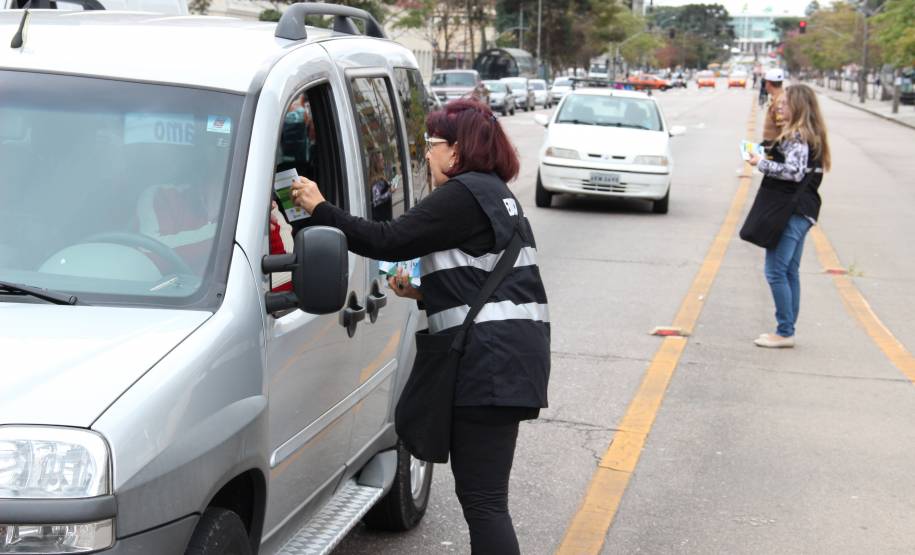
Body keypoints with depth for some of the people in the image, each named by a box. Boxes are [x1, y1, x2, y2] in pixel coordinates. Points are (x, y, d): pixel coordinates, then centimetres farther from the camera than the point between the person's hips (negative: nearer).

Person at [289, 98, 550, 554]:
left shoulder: (463, 195, -10)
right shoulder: (494, 194, 23)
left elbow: (388, 242, -15)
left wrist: (320, 209, -6)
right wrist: (423, 292, 21)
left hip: (491, 358, -11)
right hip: (509, 353, 11)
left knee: (482, 498, -9)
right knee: (481, 493, 16)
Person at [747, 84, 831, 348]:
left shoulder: (796, 136, -13)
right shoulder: (812, 137, 17)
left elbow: (794, 171, -24)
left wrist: (761, 163, -14)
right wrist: (767, 161, 11)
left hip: (790, 212, -10)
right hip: (803, 212, 10)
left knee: (776, 271, -7)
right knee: (790, 272, 14)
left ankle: (785, 332, -5)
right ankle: (788, 330, 19)